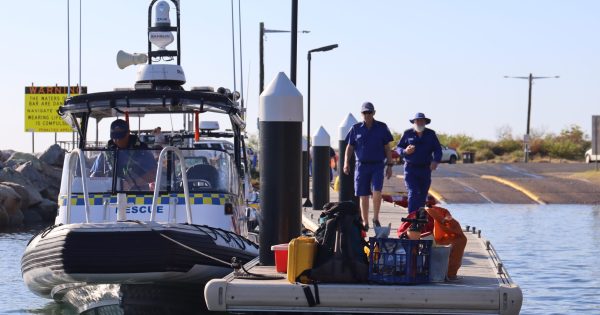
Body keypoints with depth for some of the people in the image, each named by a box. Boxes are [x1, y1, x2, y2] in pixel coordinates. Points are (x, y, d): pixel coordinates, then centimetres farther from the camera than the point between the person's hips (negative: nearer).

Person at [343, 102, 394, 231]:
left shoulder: (382, 128, 4)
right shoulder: (356, 129, 5)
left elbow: (387, 148, 7)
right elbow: (349, 147, 10)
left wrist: (389, 165, 3)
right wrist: (346, 163, -2)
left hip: (377, 165, -1)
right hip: (361, 165, 1)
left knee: (377, 191, -18)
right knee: (363, 195, 3)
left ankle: (376, 218, -4)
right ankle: (365, 222, 12)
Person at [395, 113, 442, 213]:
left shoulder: (431, 134, 7)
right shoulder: (407, 133, 4)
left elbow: (437, 149, 5)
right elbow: (398, 148, 8)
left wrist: (436, 161, -14)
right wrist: (405, 151, -15)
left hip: (425, 169, 2)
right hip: (410, 168, -2)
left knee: (423, 195, 6)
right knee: (413, 193, -13)